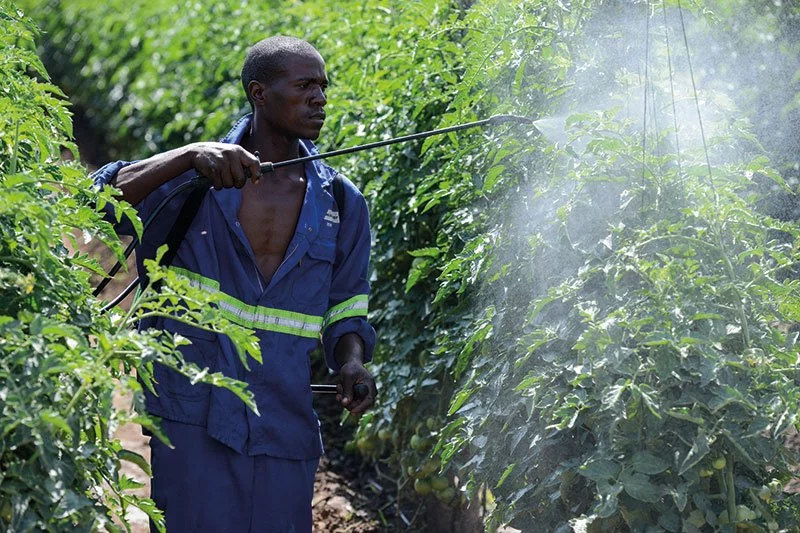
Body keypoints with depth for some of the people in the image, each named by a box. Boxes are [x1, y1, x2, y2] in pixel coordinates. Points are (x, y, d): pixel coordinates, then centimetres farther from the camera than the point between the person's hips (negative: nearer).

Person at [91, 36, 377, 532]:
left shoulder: (342, 203, 9)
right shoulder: (195, 179, -1)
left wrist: (352, 361, -5)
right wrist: (189, 156, -28)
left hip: (285, 430, 3)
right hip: (193, 416, -3)